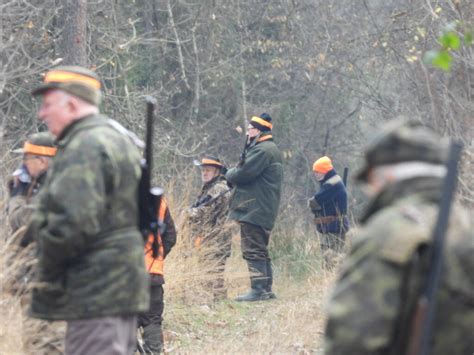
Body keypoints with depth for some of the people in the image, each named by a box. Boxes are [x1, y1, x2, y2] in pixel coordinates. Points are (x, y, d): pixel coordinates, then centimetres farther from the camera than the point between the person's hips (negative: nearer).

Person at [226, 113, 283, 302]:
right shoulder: (271, 149, 21)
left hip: (254, 209, -11)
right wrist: (235, 173, 4)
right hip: (264, 211, 11)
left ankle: (258, 289, -14)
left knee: (253, 250, -11)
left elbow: (245, 173, -21)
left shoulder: (262, 150, -14)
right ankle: (266, 289, 18)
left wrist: (230, 174, -2)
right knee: (260, 250, 15)